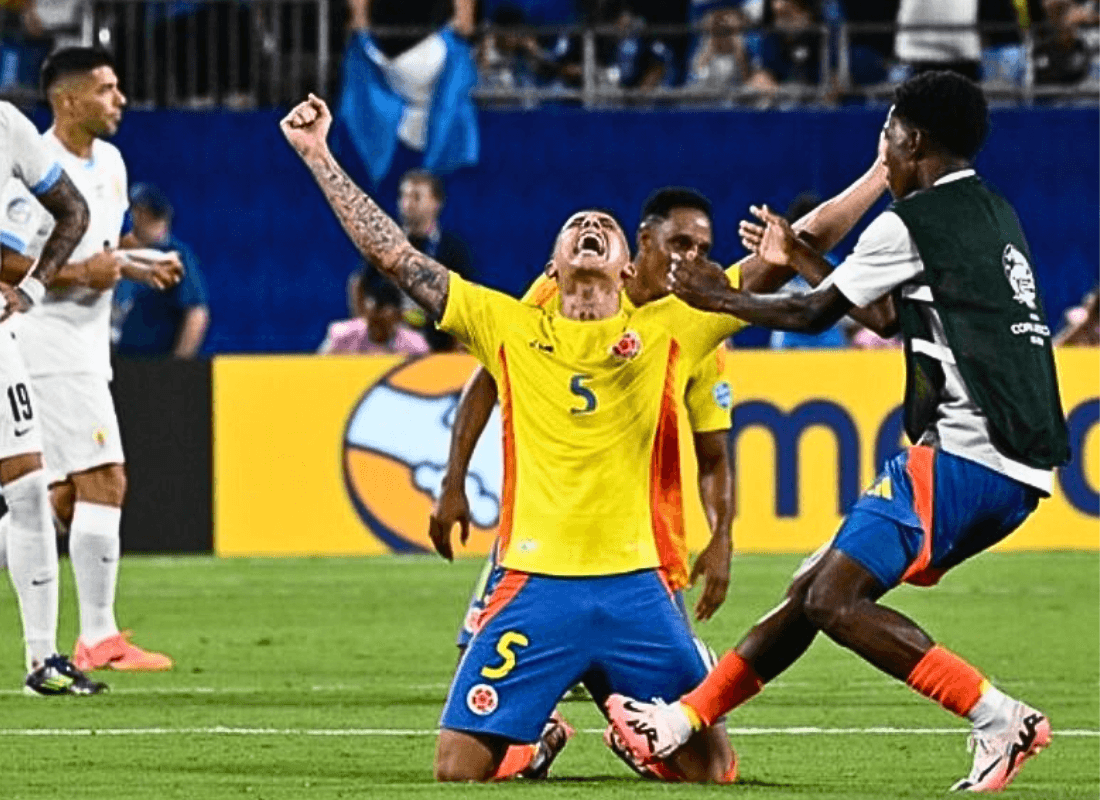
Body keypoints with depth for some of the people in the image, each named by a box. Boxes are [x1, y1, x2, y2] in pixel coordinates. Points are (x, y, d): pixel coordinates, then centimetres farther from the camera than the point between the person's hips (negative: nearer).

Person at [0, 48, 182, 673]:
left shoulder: (110, 163, 12)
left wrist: (144, 268, 9)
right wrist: (79, 275, -22)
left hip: (86, 350, 10)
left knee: (63, 498, 9)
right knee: (105, 480, -12)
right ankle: (99, 638, -10)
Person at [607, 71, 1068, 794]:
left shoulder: (915, 223, -8)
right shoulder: (995, 217, 20)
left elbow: (816, 314, 2)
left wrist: (719, 298, 17)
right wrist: (801, 259, 39)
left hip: (966, 455, -10)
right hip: (1018, 469, 10)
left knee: (835, 600, -15)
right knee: (818, 585, 12)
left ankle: (1000, 719, -18)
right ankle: (682, 722, 16)